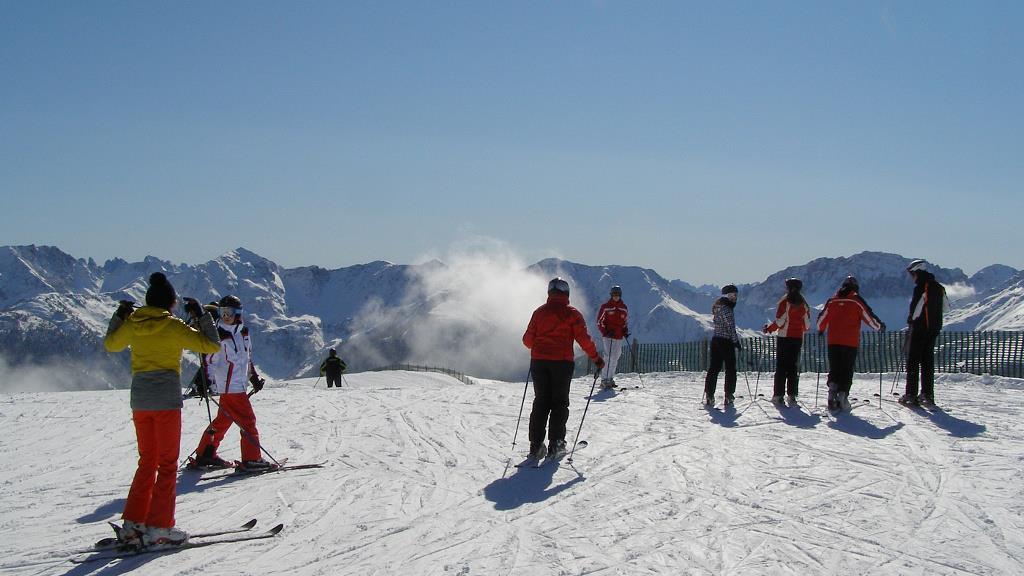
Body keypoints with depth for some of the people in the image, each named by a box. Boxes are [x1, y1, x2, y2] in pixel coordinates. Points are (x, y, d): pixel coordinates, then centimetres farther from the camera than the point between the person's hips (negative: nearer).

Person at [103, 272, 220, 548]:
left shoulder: (132, 324, 4)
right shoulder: (173, 327, -10)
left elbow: (110, 344, 23)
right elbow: (211, 345, -7)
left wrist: (119, 316, 31)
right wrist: (202, 316, 2)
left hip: (139, 400, 5)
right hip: (166, 400, -5)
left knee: (147, 462, 16)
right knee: (167, 464, 3)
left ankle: (132, 524, 14)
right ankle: (159, 528, 0)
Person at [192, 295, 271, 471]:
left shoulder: (244, 332, 11)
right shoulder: (218, 334, -10)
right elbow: (208, 360, -8)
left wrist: (254, 377, 21)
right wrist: (207, 380, -17)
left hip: (240, 385, 8)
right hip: (230, 388, -8)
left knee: (223, 420, 15)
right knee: (248, 421, -6)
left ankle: (205, 455, 25)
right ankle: (251, 459, -1)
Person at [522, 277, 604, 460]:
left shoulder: (539, 312, 7)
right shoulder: (572, 314, -2)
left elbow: (527, 339, 7)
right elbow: (584, 339, -8)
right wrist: (596, 358, 3)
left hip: (538, 362, 3)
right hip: (562, 363, -3)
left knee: (541, 402, 8)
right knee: (559, 403, 7)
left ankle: (536, 444, 2)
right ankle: (555, 443, 1)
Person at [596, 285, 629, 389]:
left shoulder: (624, 308, 12)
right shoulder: (605, 307, -3)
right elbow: (599, 322, -1)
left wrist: (625, 331, 8)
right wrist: (605, 332, -13)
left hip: (619, 336, 6)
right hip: (608, 336, -6)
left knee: (616, 357, 11)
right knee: (609, 356, -15)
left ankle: (610, 378, 23)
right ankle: (604, 379, -14)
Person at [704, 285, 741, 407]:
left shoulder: (717, 306, 14)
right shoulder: (725, 308, -15)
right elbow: (731, 328, -18)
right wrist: (737, 342, -12)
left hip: (715, 340, 9)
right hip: (726, 342, -9)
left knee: (714, 368, 8)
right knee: (730, 369, 2)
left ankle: (709, 396, 7)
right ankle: (729, 397, 3)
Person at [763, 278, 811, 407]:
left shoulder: (785, 301, -8)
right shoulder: (803, 304, 5)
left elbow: (780, 322, -13)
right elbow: (807, 325, 8)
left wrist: (768, 328, 2)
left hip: (784, 337, -3)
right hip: (798, 338, 3)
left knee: (781, 366, 0)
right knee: (793, 367, 8)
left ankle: (778, 395, -2)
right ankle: (792, 395, 3)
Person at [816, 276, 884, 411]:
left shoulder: (832, 301, 8)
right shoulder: (857, 301, -3)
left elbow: (821, 319, 15)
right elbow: (869, 317, 1)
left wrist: (821, 330, 35)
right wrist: (880, 326, 19)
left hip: (833, 342, 3)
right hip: (850, 343, -3)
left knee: (834, 369, 10)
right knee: (847, 371, 2)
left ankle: (833, 389, -11)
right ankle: (842, 396, -6)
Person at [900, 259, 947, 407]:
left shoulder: (921, 287, -14)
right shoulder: (939, 287, 11)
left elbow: (915, 308, -15)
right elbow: (944, 308, 16)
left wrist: (910, 322, 0)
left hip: (920, 328, -7)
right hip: (934, 328, 7)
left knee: (913, 360, -2)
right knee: (928, 361, 11)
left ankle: (911, 395, -4)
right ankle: (928, 395, 9)